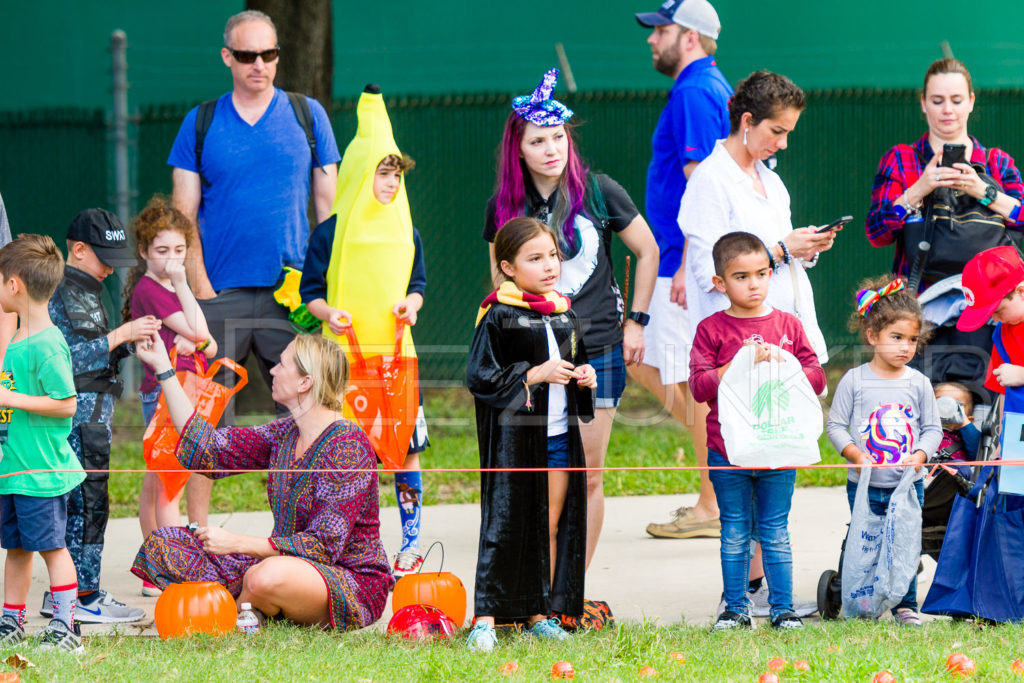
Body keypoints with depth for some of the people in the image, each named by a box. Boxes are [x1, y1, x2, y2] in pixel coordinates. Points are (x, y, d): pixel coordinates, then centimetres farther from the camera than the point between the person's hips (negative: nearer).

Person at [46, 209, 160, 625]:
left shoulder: (88, 291, 18)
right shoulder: (62, 293, -13)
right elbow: (71, 360, -21)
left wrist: (131, 340, 8)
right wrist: (120, 336, -20)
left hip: (94, 414, 10)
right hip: (79, 414, -10)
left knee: (78, 504, 11)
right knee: (87, 501, -8)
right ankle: (85, 595, -5)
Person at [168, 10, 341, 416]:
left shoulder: (308, 116, 9)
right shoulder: (200, 124, 8)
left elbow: (328, 205, 9)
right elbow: (184, 214, 6)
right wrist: (201, 288, -5)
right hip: (220, 293, 0)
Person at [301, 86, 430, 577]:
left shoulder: (405, 232, 10)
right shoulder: (330, 234, 0)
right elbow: (311, 291, 4)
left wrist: (410, 303, -3)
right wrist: (328, 312, -15)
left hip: (395, 350, 3)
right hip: (345, 353, -3)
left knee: (406, 446, 1)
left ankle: (411, 541, 10)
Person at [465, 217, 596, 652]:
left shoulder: (565, 315, 11)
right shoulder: (498, 317, -10)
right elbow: (480, 377, -14)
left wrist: (585, 378, 4)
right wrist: (535, 375, -18)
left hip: (559, 436, 6)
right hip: (514, 440, -6)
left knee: (553, 526, 9)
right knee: (505, 527, -7)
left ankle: (540, 614, 18)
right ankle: (485, 619, -5)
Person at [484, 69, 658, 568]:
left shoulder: (597, 192, -3)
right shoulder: (504, 207, 2)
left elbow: (648, 251, 8)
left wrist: (635, 321, 6)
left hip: (597, 351, -1)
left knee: (588, 476, 2)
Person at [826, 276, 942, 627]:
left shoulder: (919, 384, 2)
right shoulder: (854, 381, -4)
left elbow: (932, 429, 7)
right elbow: (836, 425, -1)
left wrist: (920, 455, -11)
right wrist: (854, 452, -16)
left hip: (908, 484, 1)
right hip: (865, 485, -1)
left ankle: (905, 605, 15)